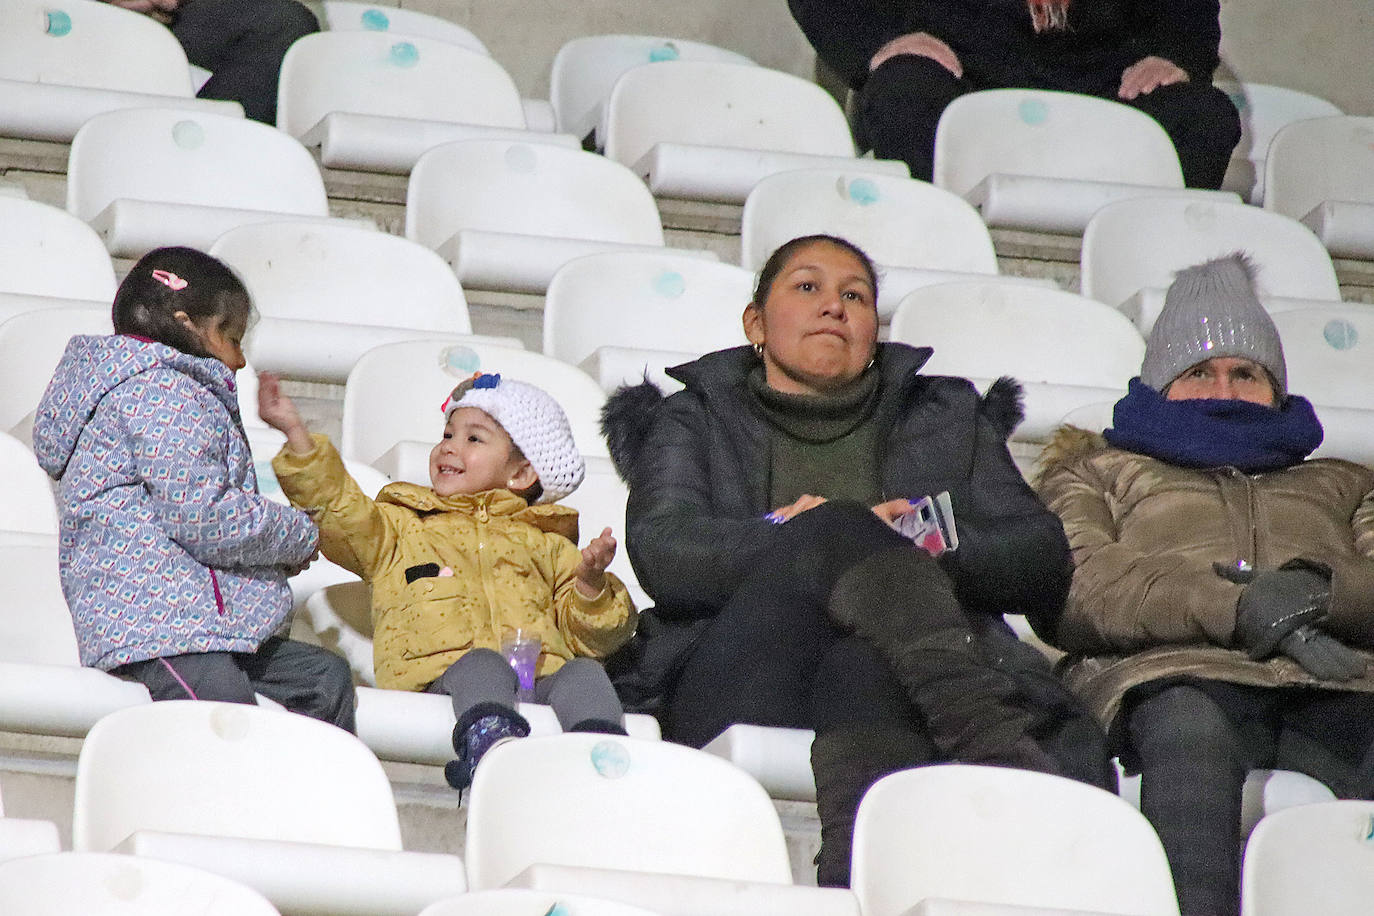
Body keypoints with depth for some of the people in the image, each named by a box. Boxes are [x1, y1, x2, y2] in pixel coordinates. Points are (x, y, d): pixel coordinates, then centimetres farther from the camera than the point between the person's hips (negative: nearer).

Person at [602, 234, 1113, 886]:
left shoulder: (952, 419, 33)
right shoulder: (694, 421, 30)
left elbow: (1045, 566, 18)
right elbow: (662, 555, 7)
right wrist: (787, 539, -10)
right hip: (742, 682, -1)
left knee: (864, 665, -39)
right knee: (836, 527, -33)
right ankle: (995, 740, -57)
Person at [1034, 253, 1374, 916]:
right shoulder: (1097, 470, 35)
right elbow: (1071, 591, 10)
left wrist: (1318, 589, -6)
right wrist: (1238, 609, -5)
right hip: (1179, 672, -1)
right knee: (1189, 728, -41)